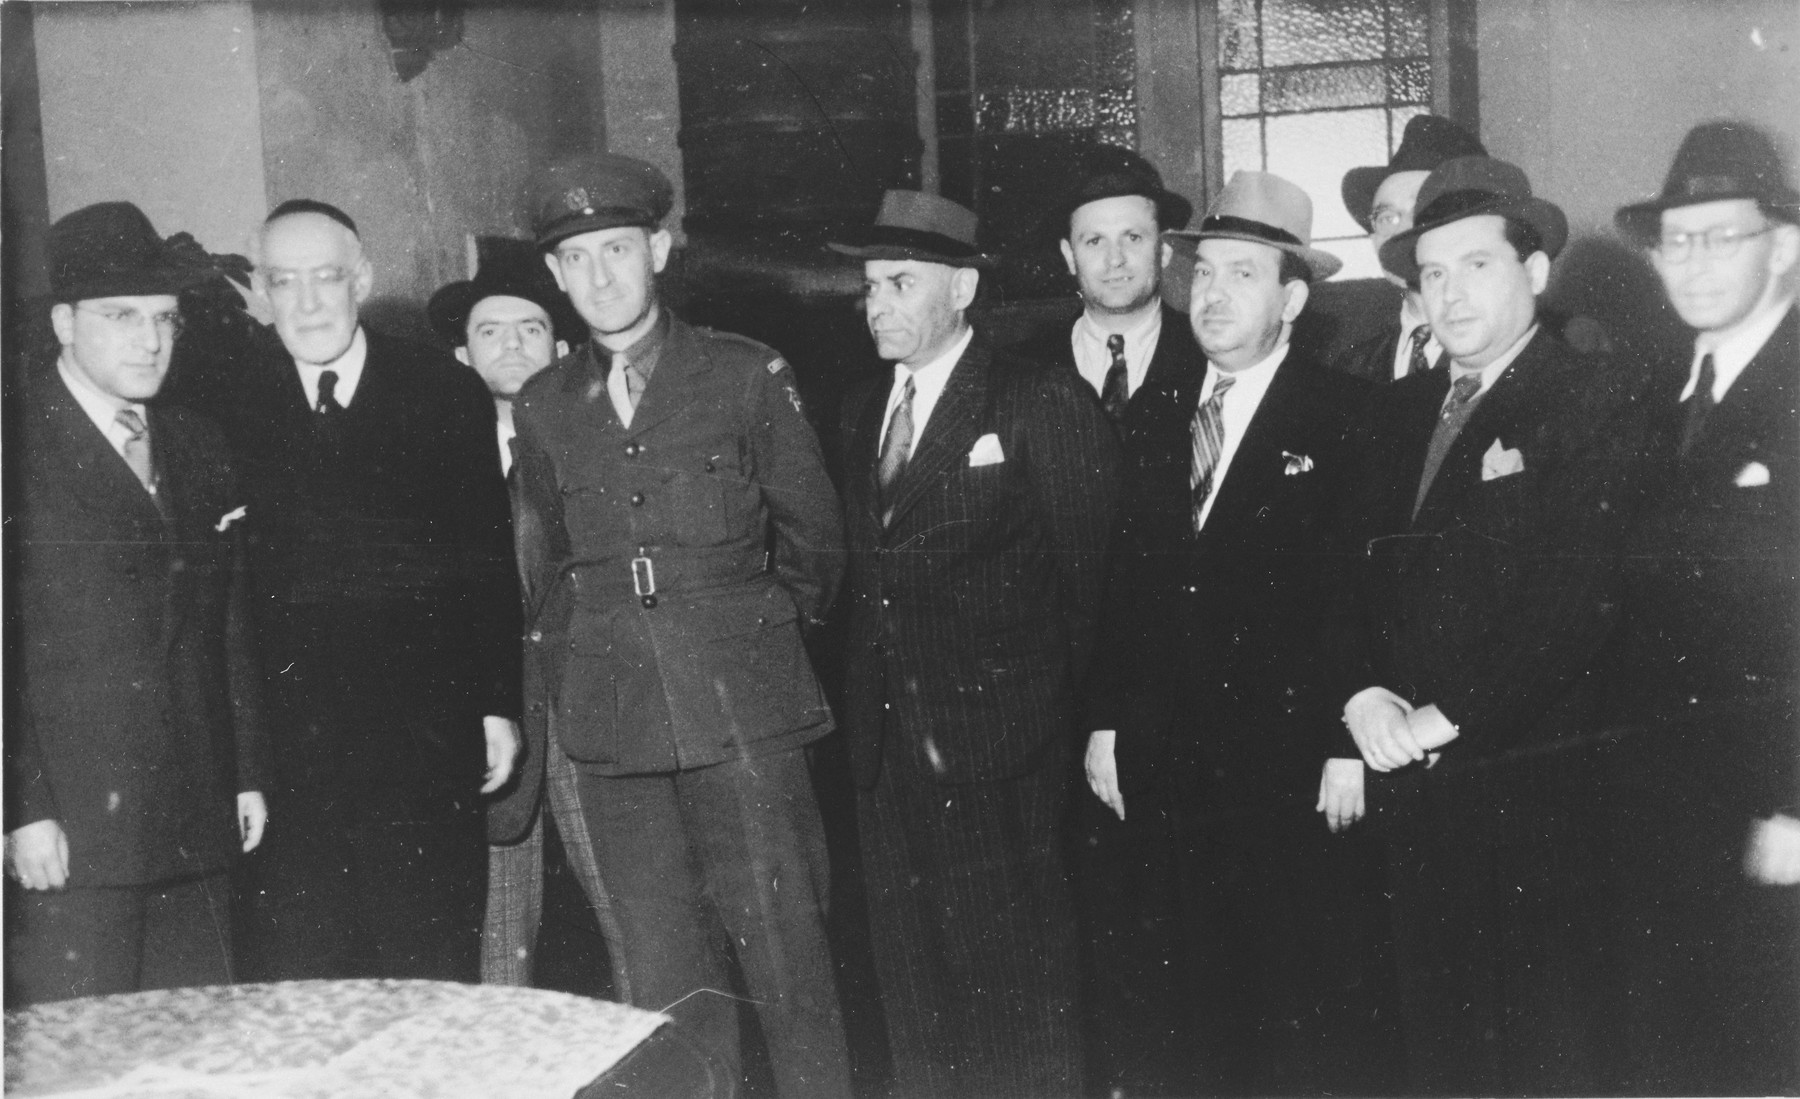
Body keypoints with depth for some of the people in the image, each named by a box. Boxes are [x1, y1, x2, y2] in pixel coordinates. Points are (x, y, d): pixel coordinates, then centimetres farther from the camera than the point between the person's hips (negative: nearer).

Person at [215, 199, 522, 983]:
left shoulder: (447, 393, 3)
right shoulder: (235, 410, 4)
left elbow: (490, 560, 5)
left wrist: (498, 704, 2)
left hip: (426, 734, -1)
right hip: (286, 747, 1)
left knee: (435, 970, 6)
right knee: (296, 974, 5)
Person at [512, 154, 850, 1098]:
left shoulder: (747, 376, 1)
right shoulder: (542, 408, 9)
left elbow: (810, 535, 9)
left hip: (741, 711, -3)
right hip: (610, 728, 3)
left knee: (785, 963, -1)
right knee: (658, 985, 7)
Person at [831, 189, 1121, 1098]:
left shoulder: (1044, 404, -7)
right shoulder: (861, 412, 14)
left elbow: (1088, 577, -6)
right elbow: (862, 572, 14)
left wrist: (1067, 712, -5)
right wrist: (862, 700, 6)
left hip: (998, 753, -6)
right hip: (886, 747, 6)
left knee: (1016, 988, 2)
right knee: (912, 982, 15)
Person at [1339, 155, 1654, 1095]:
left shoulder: (1597, 401, -6)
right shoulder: (1401, 409, 14)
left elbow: (1578, 594, -15)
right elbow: (1358, 573, 12)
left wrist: (1447, 717, -16)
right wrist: (1366, 693, -5)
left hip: (1529, 791, -5)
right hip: (1412, 784, 6)